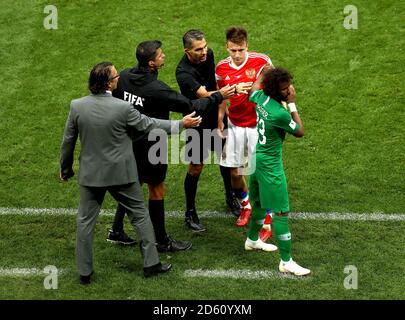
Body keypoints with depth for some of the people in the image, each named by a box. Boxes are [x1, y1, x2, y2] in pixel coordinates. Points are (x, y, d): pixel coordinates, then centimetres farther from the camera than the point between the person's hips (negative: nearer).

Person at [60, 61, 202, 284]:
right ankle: (151, 263, 20)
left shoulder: (77, 106, -9)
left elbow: (68, 141, 0)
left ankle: (84, 271, 18)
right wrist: (181, 125, 7)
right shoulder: (122, 108, -18)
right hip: (121, 173, -2)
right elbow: (148, 125, -5)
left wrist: (66, 169, 15)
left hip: (90, 173, 2)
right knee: (140, 215, 14)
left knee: (85, 221, 13)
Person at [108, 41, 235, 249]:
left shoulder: (124, 76, -6)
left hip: (128, 143, 7)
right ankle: (162, 241, 21)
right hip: (150, 145, -7)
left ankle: (116, 229, 29)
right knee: (156, 190, 8)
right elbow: (190, 107, -21)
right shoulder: (157, 90, -27)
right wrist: (218, 97, -10)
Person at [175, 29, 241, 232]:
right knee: (196, 167, 1)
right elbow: (204, 95, -42)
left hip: (215, 116, 6)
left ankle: (230, 196, 40)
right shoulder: (184, 73, -30)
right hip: (197, 122, -6)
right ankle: (190, 212, 18)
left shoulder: (208, 54, -8)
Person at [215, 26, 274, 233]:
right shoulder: (221, 68, -2)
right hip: (235, 125, 3)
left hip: (258, 125, -3)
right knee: (235, 172, 7)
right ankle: (245, 205, 36)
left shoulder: (261, 61, -12)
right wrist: (220, 122, 9)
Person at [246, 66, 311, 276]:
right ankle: (286, 262, 0)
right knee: (281, 212, -4)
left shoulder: (260, 97, -5)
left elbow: (254, 88, 20)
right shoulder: (280, 113, -27)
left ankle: (252, 239, 47)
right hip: (269, 164, -9)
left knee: (261, 203, 27)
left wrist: (264, 73, 36)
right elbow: (300, 132, -11)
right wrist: (292, 104, -10)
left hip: (256, 156, 9)